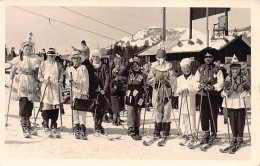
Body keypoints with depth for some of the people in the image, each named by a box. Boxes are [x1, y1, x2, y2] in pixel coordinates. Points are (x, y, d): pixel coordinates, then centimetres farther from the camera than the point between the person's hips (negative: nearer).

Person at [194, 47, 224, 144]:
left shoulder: (217, 70, 0)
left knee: (213, 116, 1)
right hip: (202, 95, 2)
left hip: (213, 95, -2)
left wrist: (213, 87, -22)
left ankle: (213, 134, 13)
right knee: (203, 115, 3)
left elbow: (221, 82, -6)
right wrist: (200, 85, -12)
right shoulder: (200, 69, 9)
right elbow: (196, 81, 8)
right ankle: (206, 133, 15)